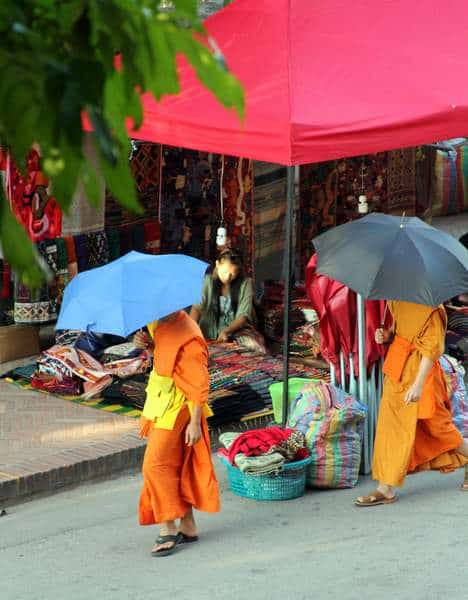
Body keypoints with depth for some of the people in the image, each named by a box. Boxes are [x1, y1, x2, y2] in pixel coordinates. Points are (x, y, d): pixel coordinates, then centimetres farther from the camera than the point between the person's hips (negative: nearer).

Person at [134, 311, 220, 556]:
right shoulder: (160, 324, 1)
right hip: (160, 402, 9)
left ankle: (168, 529, 0)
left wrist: (195, 422, -22)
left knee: (156, 465, -8)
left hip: (174, 409, -9)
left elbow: (199, 384, -22)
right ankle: (187, 527, 24)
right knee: (177, 466, 15)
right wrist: (147, 342, 0)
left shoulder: (188, 338, -24)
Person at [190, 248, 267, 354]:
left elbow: (244, 315, -7)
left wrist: (226, 331, -25)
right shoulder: (208, 281, 0)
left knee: (255, 345, -31)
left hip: (238, 330, -1)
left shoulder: (245, 283, -1)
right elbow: (197, 307, -11)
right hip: (212, 332, 1)